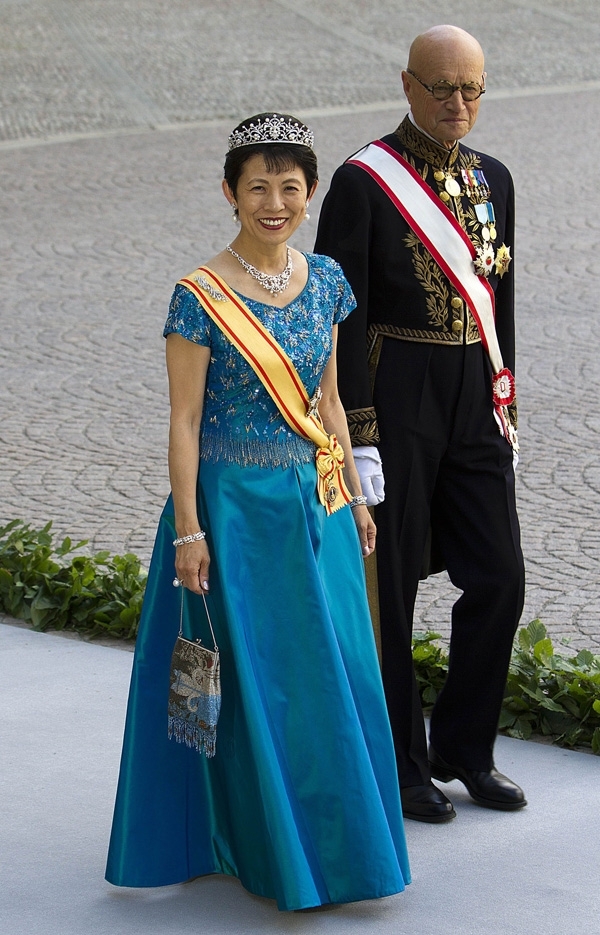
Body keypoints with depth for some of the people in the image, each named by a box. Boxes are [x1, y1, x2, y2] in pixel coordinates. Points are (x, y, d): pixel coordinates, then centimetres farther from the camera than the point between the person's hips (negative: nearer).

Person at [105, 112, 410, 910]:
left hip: (314, 500, 6)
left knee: (335, 670, 11)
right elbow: (184, 421, -12)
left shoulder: (324, 280, 4)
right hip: (237, 504, -5)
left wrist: (353, 497, 14)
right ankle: (274, 851, 19)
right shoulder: (201, 297, -14)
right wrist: (187, 531, -13)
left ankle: (339, 838, 27)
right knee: (257, 679, 4)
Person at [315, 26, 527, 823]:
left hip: (476, 402, 6)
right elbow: (340, 320, -11)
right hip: (394, 403, -6)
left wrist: (507, 411, 14)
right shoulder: (362, 183, -10)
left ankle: (464, 749, 22)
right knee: (389, 589, 3)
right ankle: (399, 766, 15)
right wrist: (355, 438, -14)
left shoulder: (492, 180, 10)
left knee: (499, 578, 5)